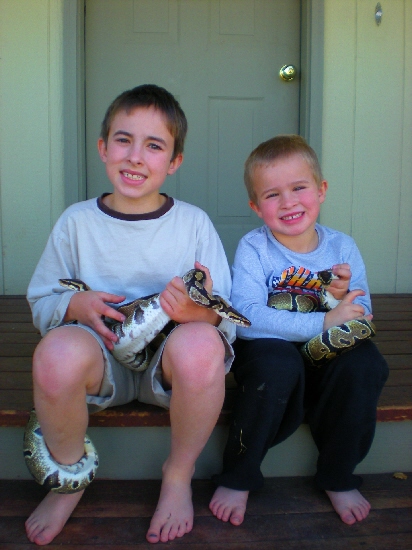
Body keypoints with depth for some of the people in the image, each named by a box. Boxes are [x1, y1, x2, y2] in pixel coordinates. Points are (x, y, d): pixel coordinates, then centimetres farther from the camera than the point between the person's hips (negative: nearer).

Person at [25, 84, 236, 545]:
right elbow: (40, 301, 7)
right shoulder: (77, 221, 2)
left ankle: (179, 475, -2)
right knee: (58, 350, -32)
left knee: (201, 344, -34)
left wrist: (203, 312, -28)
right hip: (100, 359, 1)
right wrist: (76, 305, -15)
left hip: (170, 363, 0)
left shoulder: (194, 222, -2)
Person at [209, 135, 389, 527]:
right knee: (279, 364, -35)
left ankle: (338, 477, 0)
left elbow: (362, 321, 0)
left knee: (365, 362, -25)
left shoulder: (342, 248, -1)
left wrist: (343, 299, -24)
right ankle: (237, 478, -10)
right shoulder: (253, 248, -12)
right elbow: (246, 318, -26)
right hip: (269, 349, -3)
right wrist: (324, 322, -29)